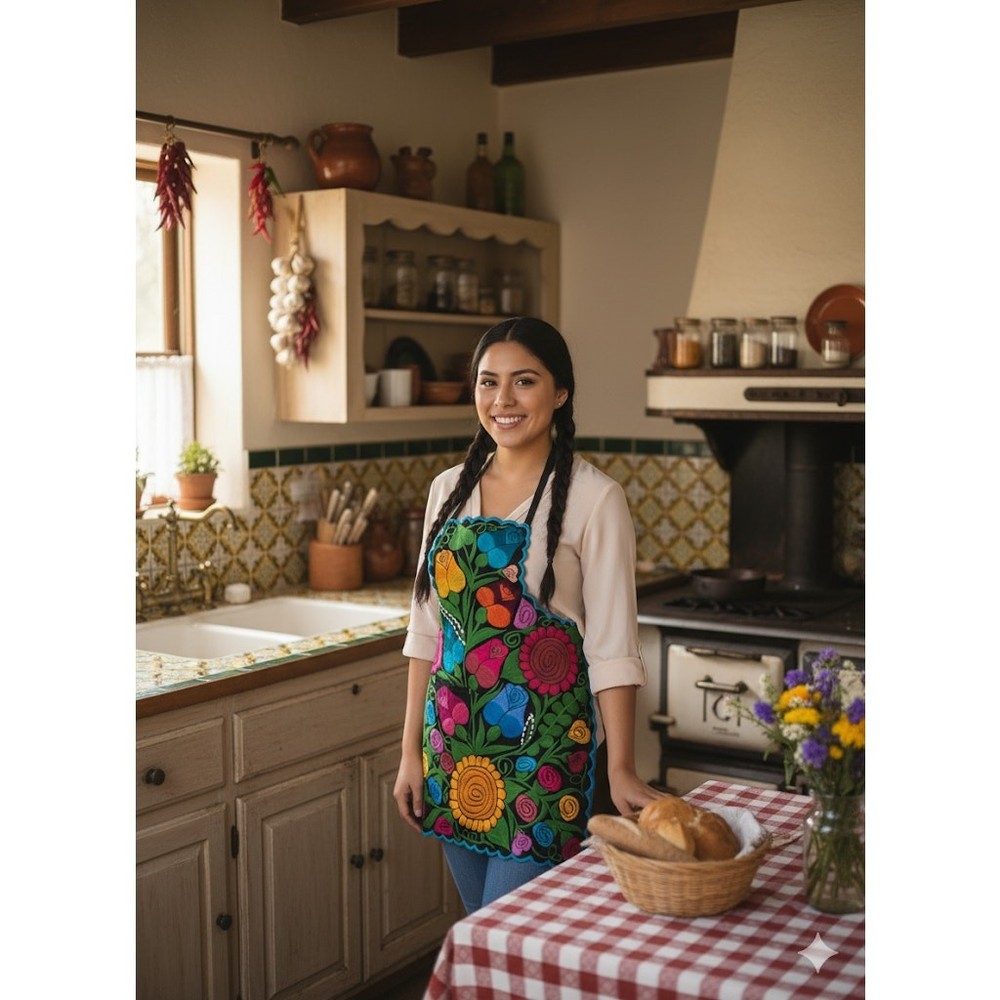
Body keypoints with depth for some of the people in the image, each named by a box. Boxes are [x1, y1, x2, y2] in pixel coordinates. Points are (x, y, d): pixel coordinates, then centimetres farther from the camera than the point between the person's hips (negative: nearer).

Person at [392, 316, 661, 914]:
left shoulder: (593, 498, -9)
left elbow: (612, 645, -10)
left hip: (542, 748, -5)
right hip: (456, 741, 5)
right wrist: (412, 750, 8)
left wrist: (621, 771, -15)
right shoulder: (451, 489, 7)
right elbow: (428, 629, 10)